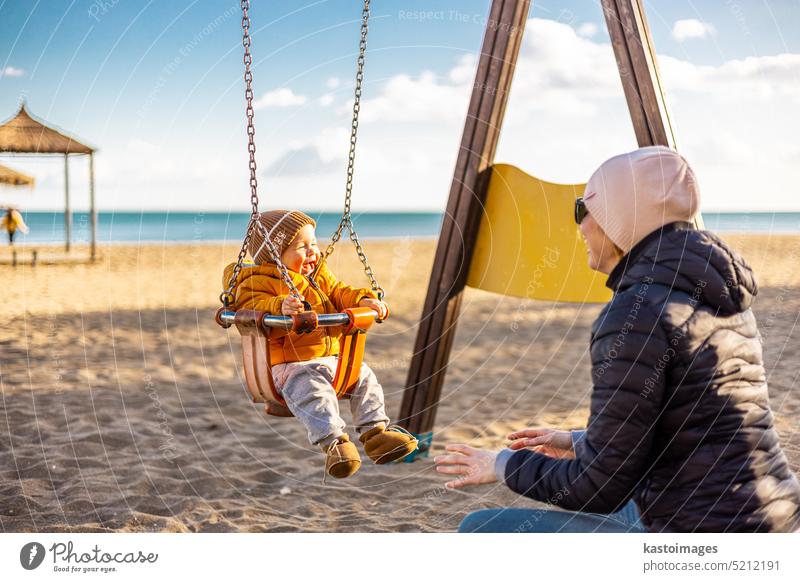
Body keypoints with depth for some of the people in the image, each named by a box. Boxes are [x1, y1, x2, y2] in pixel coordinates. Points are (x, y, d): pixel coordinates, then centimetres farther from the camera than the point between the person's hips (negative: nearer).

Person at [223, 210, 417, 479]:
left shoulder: (320, 277, 18)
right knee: (313, 392, -33)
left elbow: (340, 294, 15)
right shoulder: (257, 282, -9)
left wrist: (363, 300, -6)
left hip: (331, 357, 8)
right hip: (289, 364, -8)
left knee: (364, 377, 2)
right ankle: (334, 441, -35)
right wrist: (279, 307, -44)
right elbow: (251, 307, -25)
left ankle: (375, 431, 6)